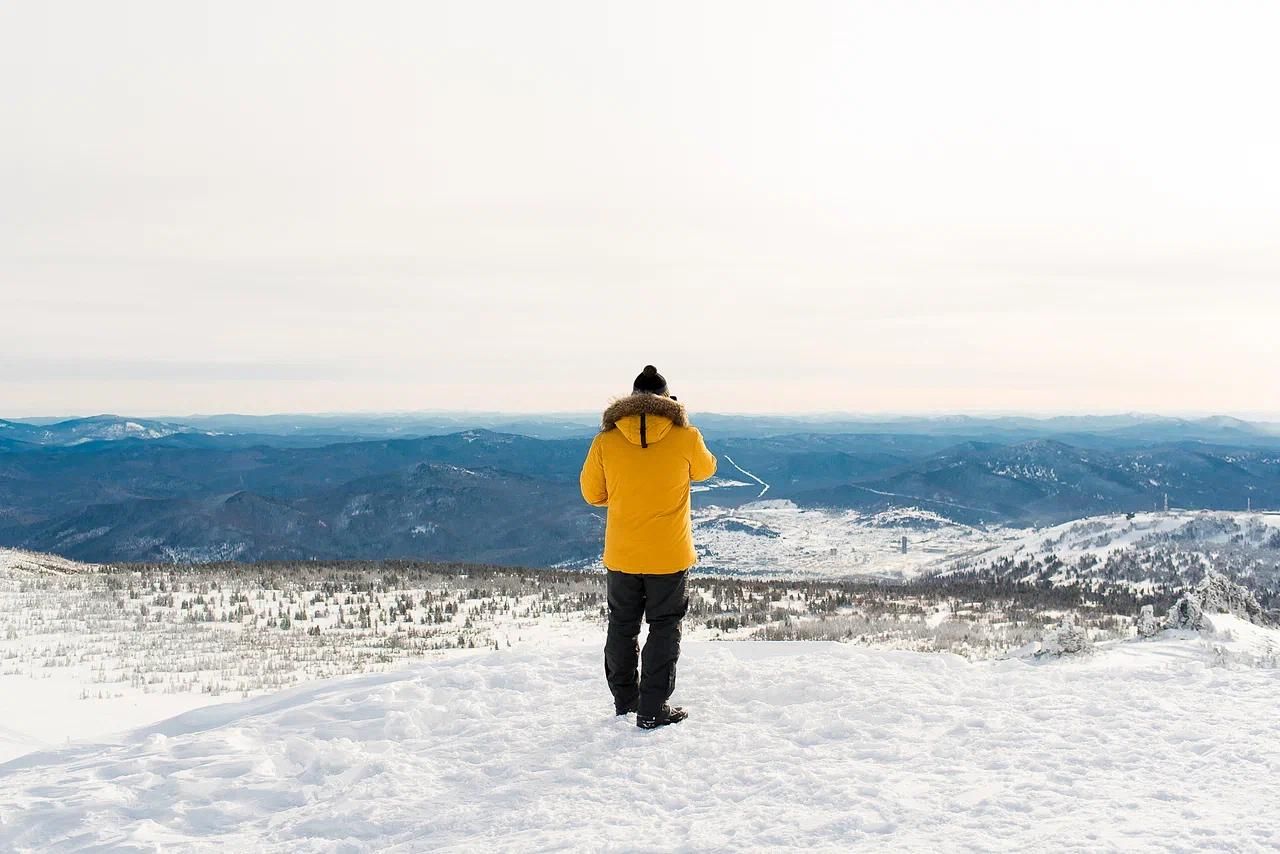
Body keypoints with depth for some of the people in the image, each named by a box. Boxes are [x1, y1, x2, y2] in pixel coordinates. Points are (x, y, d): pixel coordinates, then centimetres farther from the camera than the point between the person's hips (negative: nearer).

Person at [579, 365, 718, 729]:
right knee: (664, 628, 8)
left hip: (621, 556, 2)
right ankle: (653, 710, 7)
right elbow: (705, 469, 12)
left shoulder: (606, 440, -6)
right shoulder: (685, 437, -9)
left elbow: (592, 493, 4)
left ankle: (624, 699, 30)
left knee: (622, 627, 18)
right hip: (669, 556, -2)